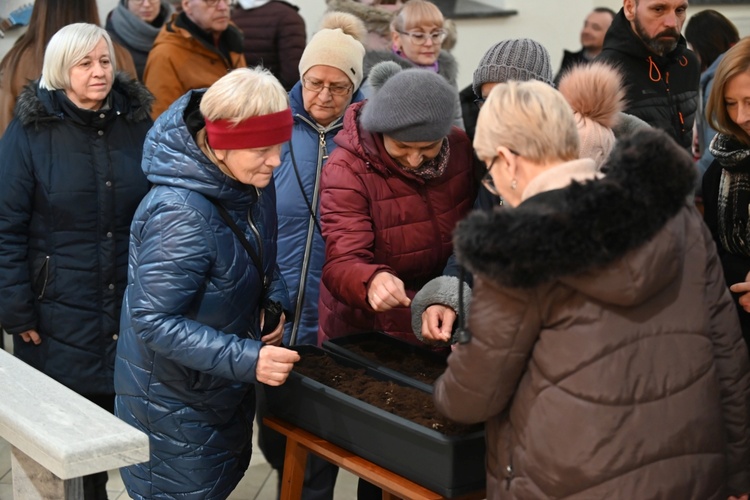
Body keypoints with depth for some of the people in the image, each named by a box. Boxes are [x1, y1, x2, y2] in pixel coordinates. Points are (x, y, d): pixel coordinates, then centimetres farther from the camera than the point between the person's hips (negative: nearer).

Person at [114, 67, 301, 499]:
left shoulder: (254, 184, -6)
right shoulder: (180, 215, -33)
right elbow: (153, 321, -31)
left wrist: (275, 303, -10)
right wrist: (247, 359, -38)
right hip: (174, 400, -8)